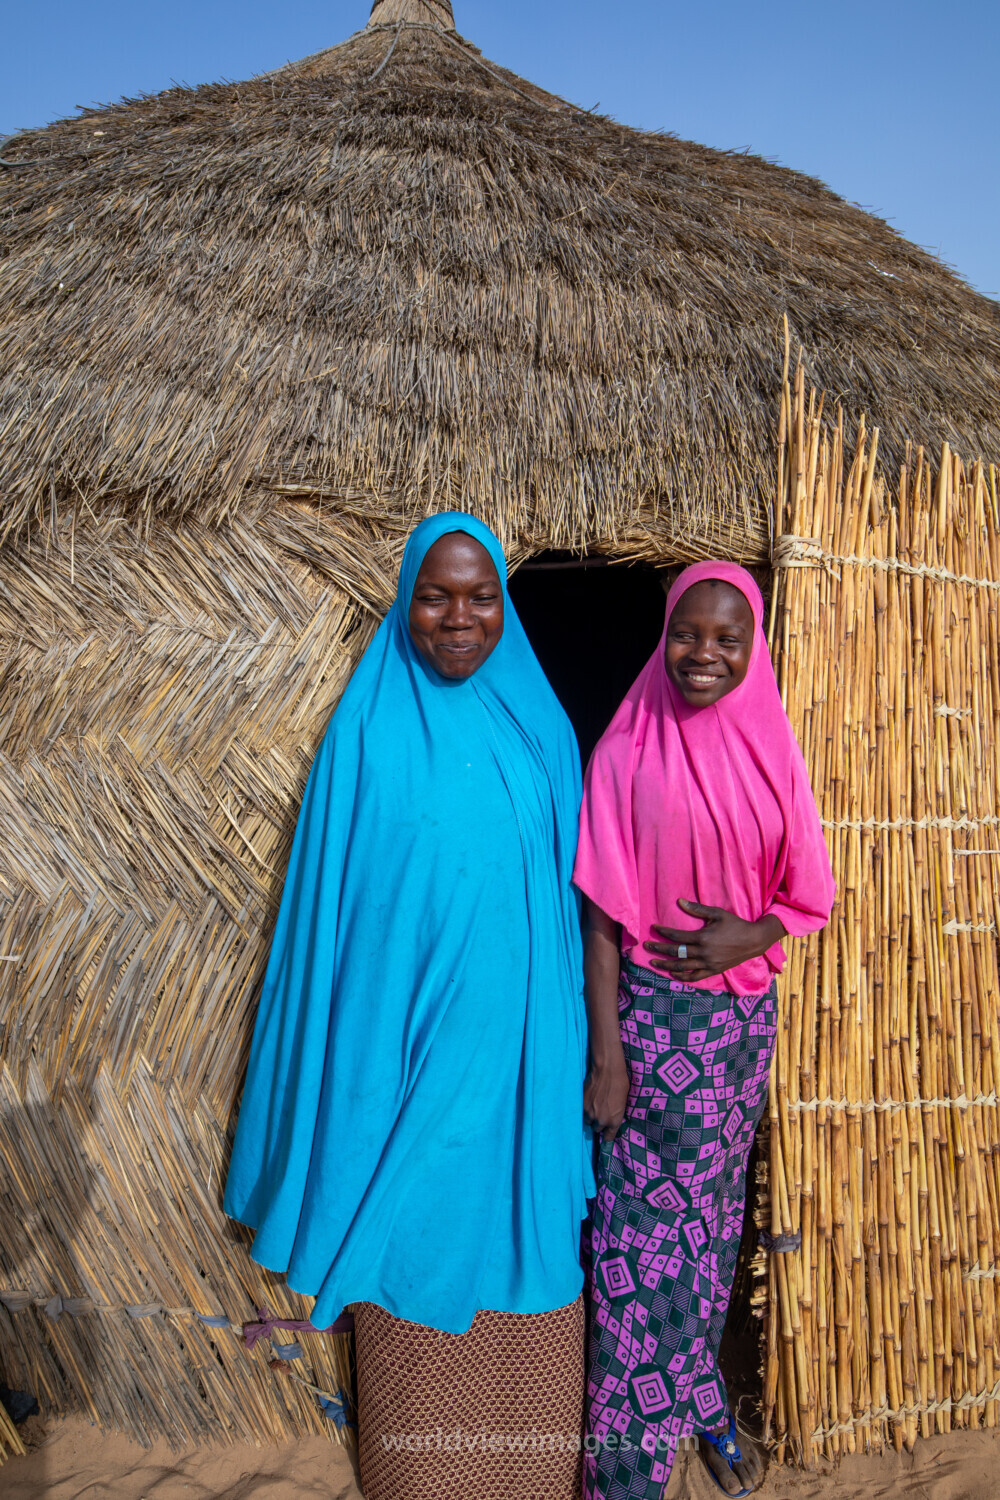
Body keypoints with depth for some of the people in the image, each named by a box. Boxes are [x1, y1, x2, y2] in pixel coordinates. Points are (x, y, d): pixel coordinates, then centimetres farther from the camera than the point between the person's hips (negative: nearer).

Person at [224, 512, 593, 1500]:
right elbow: (335, 894, -5)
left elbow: (565, 893, 7)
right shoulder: (371, 726, -6)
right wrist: (352, 1054, -7)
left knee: (518, 1237, 15)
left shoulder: (540, 726, 3)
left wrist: (571, 1044, 7)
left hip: (517, 1037, 3)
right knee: (417, 1240, 10)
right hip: (406, 1036, -3)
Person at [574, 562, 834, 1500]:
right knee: (646, 1230, 2)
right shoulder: (628, 749, -8)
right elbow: (602, 911, -9)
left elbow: (808, 893, 7)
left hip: (745, 1015, 4)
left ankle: (702, 1398, 41)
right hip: (652, 1014, -4)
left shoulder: (771, 752, 2)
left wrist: (749, 936, -13)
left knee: (717, 1213, 18)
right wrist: (604, 1054, -12)